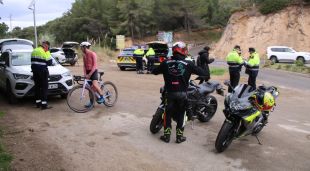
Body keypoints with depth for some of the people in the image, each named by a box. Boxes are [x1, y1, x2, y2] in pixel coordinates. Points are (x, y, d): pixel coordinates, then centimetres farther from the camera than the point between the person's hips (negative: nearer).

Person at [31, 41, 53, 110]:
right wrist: (47, 52, -1)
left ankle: (38, 102, 19)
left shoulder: (34, 51, 13)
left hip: (35, 71, 8)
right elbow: (50, 62, -11)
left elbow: (32, 61, 19)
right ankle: (44, 104, -6)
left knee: (37, 86, 13)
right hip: (42, 72, -8)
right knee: (44, 87, -4)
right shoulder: (44, 52, -13)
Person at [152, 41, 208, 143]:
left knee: (168, 113, 15)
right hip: (182, 93, -1)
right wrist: (205, 77, 21)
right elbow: (202, 73, -2)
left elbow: (154, 71, 11)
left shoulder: (166, 63, -1)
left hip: (170, 92, 1)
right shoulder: (188, 64, -6)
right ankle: (179, 136, 17)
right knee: (180, 114, 12)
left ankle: (166, 135, 18)